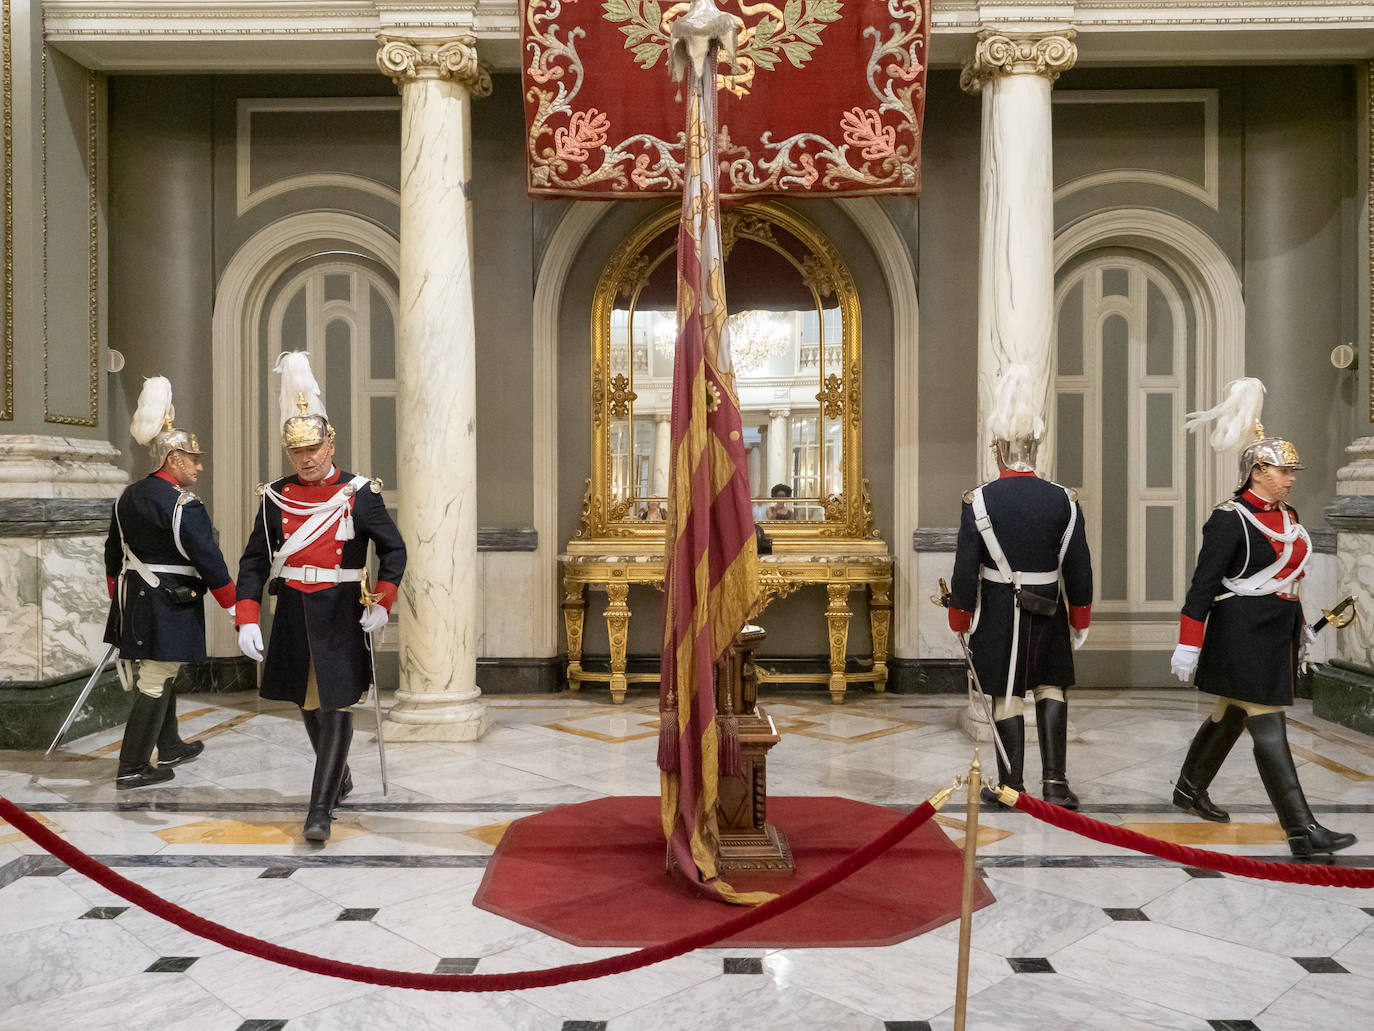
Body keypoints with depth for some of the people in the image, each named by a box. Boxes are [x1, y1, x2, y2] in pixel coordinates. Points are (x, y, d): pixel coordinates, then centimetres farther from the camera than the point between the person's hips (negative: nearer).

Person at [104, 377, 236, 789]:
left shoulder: (127, 496, 9)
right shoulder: (183, 504, -18)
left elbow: (113, 554, 16)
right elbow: (208, 559, -18)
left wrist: (118, 599, 26)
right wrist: (233, 605, -9)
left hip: (134, 600, 9)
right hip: (169, 607, -9)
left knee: (157, 675, 21)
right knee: (155, 683, -1)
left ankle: (169, 747, 36)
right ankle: (131, 769, 6)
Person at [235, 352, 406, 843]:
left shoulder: (360, 493, -5)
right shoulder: (274, 498, 3)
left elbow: (394, 550, -3)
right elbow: (253, 562, 4)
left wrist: (381, 602, -15)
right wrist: (247, 619, -6)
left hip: (342, 617, -4)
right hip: (294, 615, 4)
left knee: (336, 707, -5)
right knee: (308, 705, 17)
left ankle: (320, 810, 2)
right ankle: (340, 778, 41)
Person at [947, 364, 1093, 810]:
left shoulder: (978, 501, -11)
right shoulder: (1064, 500, -4)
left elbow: (965, 570, -9)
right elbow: (1079, 568, 1)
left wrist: (960, 618, 3)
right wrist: (1080, 619, 13)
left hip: (998, 610, -2)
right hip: (1048, 609, 2)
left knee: (1007, 696, 7)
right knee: (1051, 688, 16)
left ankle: (1012, 785, 17)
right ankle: (1055, 781, 11)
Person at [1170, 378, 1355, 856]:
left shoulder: (1286, 515, 11)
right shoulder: (1230, 518, -15)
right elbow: (1203, 584, -17)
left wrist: (1297, 623, 25)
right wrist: (1188, 644, -19)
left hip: (1276, 632, 9)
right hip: (1243, 634, -9)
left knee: (1230, 716, 18)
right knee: (1269, 729, -6)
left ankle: (1189, 789, 34)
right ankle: (1302, 831, -3)